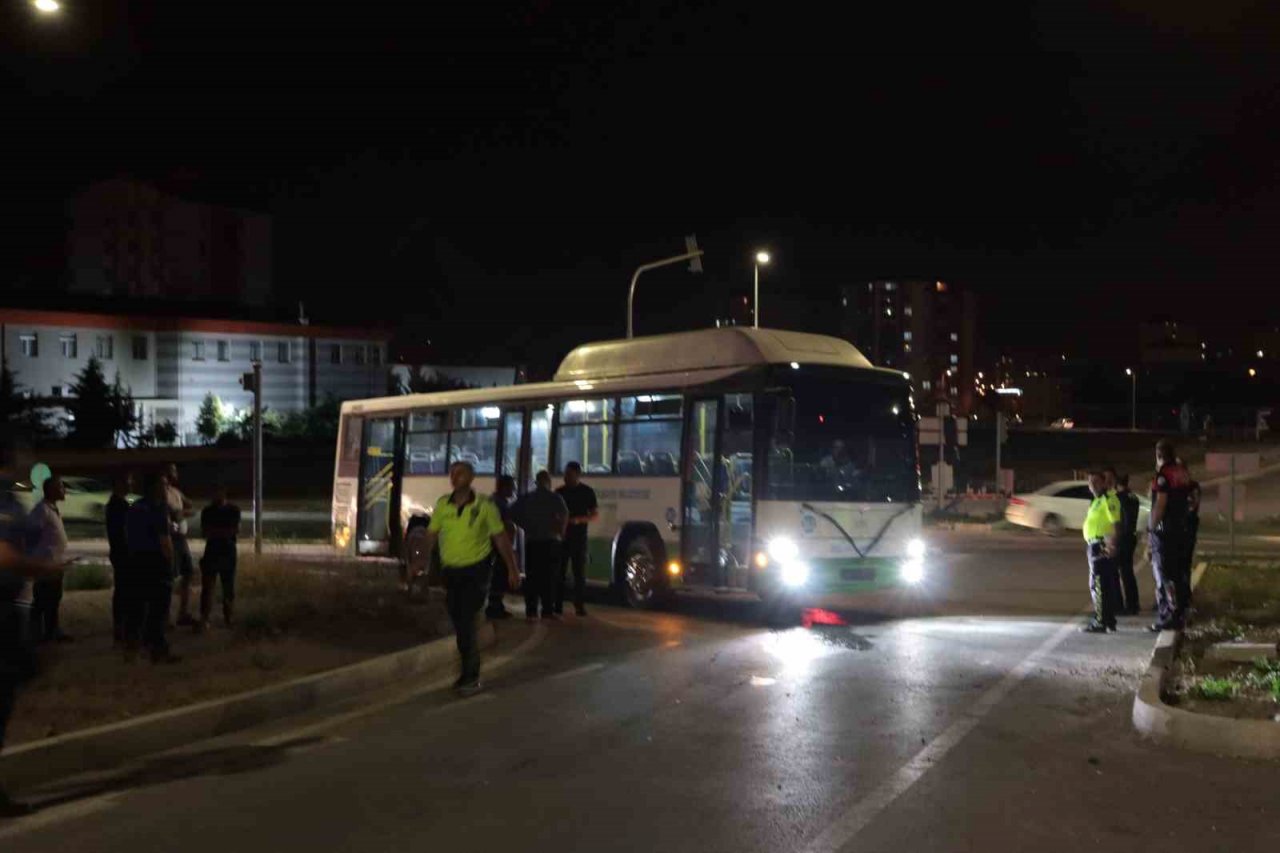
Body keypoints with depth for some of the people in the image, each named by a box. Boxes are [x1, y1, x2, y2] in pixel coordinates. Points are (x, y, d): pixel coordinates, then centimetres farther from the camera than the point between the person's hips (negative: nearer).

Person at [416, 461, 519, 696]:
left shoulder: (484, 506, -9)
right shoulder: (442, 505, 0)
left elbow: (501, 538, -2)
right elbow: (431, 536, 8)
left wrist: (512, 569, -2)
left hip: (476, 570, -4)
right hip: (450, 571, 4)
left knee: (466, 623, -12)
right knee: (459, 624, 11)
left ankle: (470, 677, -1)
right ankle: (469, 672, 28)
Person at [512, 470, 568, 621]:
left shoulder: (526, 498, 8)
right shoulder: (555, 498, -3)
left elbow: (514, 514, -1)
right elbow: (564, 515, -20)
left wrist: (527, 527, 8)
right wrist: (561, 532, -6)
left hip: (531, 541, 3)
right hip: (550, 541, -3)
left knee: (531, 576, 7)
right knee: (548, 576, 1)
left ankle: (531, 610, 5)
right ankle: (548, 610, -1)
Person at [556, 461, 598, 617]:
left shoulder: (587, 492, 2)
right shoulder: (559, 492, 9)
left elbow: (595, 515, 1)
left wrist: (579, 519, -16)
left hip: (579, 538, -2)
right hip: (561, 537, 2)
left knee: (580, 573, 1)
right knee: (559, 572, -2)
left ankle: (580, 605, 6)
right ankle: (557, 605, 0)